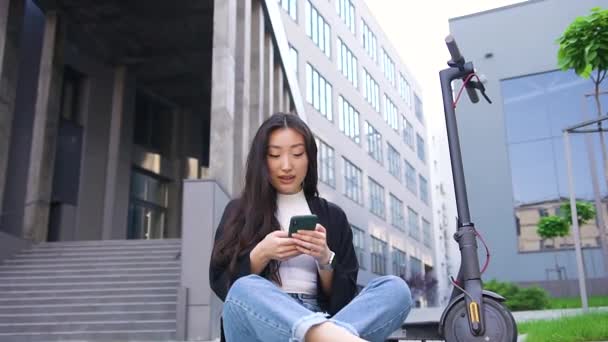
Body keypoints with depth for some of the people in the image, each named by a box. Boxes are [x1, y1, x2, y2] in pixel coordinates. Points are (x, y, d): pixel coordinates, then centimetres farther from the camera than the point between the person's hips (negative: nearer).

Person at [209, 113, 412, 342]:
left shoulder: (333, 216, 18)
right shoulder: (238, 211, 15)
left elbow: (343, 295, 11)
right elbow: (220, 283, 7)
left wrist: (325, 259, -8)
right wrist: (261, 255, -10)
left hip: (321, 320, 2)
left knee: (395, 288, -25)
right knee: (245, 290, -36)